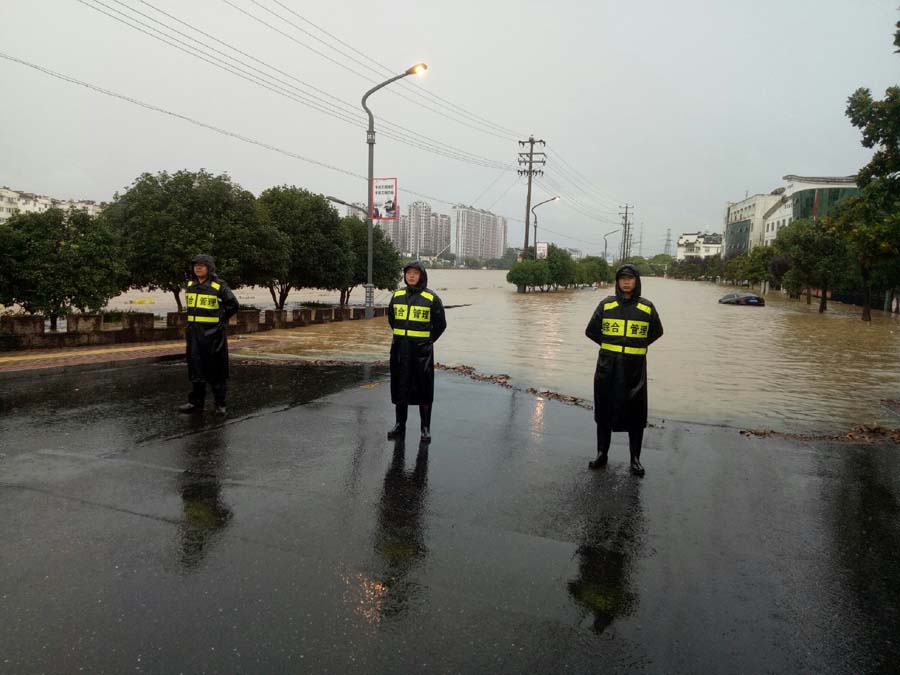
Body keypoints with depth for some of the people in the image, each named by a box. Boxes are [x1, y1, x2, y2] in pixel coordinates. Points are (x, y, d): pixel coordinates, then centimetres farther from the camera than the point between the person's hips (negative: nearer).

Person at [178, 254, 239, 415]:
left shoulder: (219, 286, -8)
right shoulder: (190, 285, 9)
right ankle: (196, 402, 18)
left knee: (216, 370, 2)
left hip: (213, 334, -5)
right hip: (194, 334, 5)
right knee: (196, 370, 9)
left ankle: (220, 404, 11)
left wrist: (220, 319, -1)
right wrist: (194, 321, 15)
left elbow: (233, 305, -3)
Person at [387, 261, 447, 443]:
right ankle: (400, 425, 24)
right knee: (399, 387, 11)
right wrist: (401, 337, 14)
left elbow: (440, 324, 1)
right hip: (400, 350, 4)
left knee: (423, 389, 1)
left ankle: (425, 429, 10)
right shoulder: (397, 296, 7)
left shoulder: (431, 298, -6)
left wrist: (427, 341, 1)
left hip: (422, 351, -4)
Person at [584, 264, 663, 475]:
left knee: (635, 413, 4)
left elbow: (657, 331, 16)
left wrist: (638, 346, 7)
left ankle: (635, 458, 17)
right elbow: (591, 331, 11)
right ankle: (602, 454, 21)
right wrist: (610, 345, 7)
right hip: (608, 366, 1)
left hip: (635, 367, -1)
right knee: (604, 410, 8)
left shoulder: (647, 307, 1)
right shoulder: (606, 304, 2)